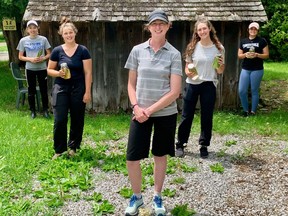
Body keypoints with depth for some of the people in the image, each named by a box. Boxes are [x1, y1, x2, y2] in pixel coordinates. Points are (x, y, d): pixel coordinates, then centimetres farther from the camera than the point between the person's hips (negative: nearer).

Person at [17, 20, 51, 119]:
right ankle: (33, 111, 20)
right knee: (31, 91, 8)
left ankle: (45, 110, 18)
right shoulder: (23, 40, -1)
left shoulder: (43, 39, -3)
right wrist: (30, 59, -15)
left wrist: (43, 58, -18)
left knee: (44, 90, 5)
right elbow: (20, 57, 2)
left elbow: (49, 54, 2)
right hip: (30, 69, 1)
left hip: (42, 68, -1)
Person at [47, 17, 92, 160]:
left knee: (77, 120, 9)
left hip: (78, 89, 0)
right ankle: (59, 150, 11)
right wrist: (58, 73, -15)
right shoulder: (57, 51, 0)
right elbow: (49, 70, 7)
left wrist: (87, 92, -8)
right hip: (61, 89, 0)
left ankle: (73, 147, 27)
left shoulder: (83, 51, -4)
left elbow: (88, 73, -5)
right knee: (59, 120, -4)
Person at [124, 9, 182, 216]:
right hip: (140, 113, 1)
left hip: (166, 113, -1)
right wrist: (136, 107, -10)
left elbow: (175, 92, -10)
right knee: (132, 158, -1)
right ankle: (137, 196, 25)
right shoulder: (137, 51, 1)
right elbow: (131, 84, 6)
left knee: (160, 156, 12)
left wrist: (150, 110, -13)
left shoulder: (174, 54, -5)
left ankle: (157, 197, 32)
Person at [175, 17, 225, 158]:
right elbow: (187, 67, 5)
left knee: (207, 117, 7)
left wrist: (221, 65, -15)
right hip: (192, 84, 0)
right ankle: (180, 144, 18)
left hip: (209, 85, 0)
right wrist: (189, 73, -17)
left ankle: (204, 146, 21)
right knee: (186, 116, 6)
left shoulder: (218, 48, 0)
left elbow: (220, 72, 7)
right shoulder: (192, 47, 0)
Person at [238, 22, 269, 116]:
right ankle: (246, 110, 16)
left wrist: (257, 55, -19)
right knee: (242, 91, -1)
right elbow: (239, 55, 11)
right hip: (245, 69, 4)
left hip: (257, 70, -3)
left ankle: (253, 111, 16)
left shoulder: (262, 41, -1)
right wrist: (245, 54, -11)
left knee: (254, 91, 4)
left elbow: (266, 55, -2)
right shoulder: (243, 41, 10)